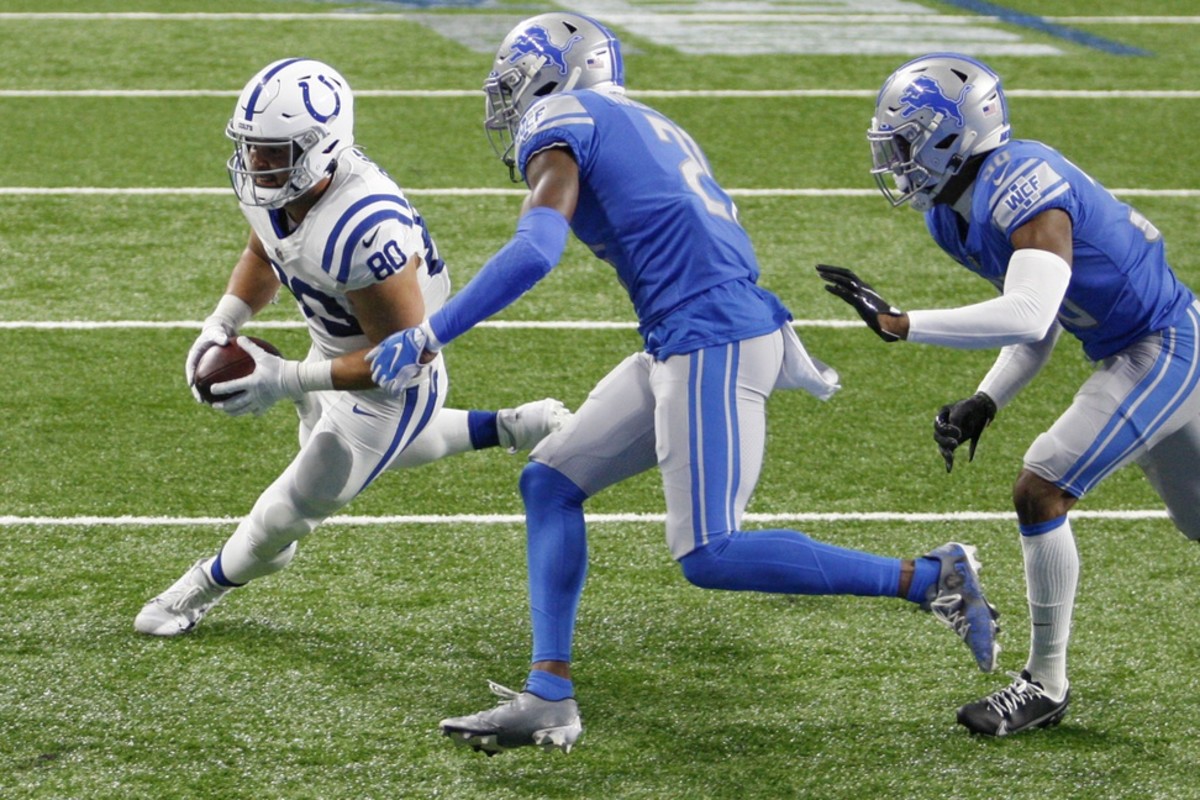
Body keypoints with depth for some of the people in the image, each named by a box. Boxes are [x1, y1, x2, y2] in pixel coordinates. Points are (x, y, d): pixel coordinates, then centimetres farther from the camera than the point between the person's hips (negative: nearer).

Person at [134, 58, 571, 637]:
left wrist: (288, 380, -34)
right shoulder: (267, 181, -18)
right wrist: (220, 326, -10)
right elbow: (262, 255, 6)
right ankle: (508, 430, 42)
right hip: (335, 351, 9)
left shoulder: (366, 231, -43)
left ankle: (205, 585, 40)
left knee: (296, 507, 8)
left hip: (389, 387, -9)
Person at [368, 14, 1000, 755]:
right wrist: (795, 364, 33)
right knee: (551, 482, 11)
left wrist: (427, 338, -15)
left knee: (710, 555, -11)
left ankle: (930, 580, -5)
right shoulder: (645, 127, 24)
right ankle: (549, 699, 7)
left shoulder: (558, 123, -2)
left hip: (714, 343, -10)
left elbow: (534, 253, -17)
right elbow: (715, 242, 28)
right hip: (684, 348, 10)